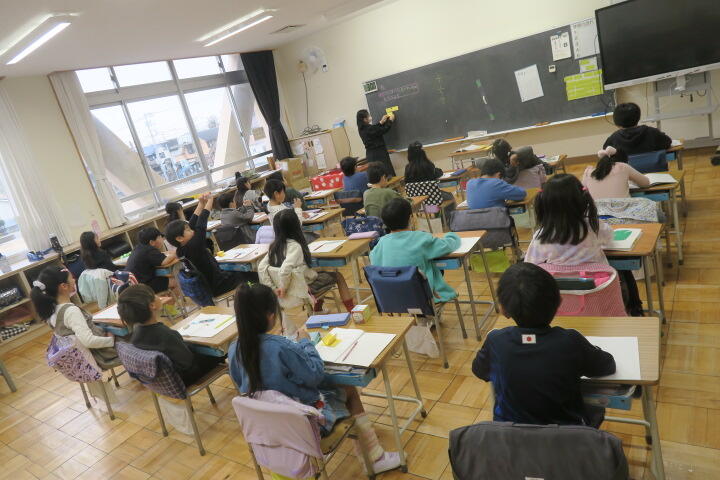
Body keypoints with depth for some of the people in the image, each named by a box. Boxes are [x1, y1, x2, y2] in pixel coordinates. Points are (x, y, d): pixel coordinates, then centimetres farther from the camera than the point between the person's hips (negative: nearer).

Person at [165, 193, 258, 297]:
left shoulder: (183, 250, -5)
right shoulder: (192, 248, -29)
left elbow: (193, 224, 0)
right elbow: (201, 226, -32)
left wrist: (201, 203, -4)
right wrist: (209, 200, -22)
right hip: (218, 286, -9)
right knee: (253, 275, 7)